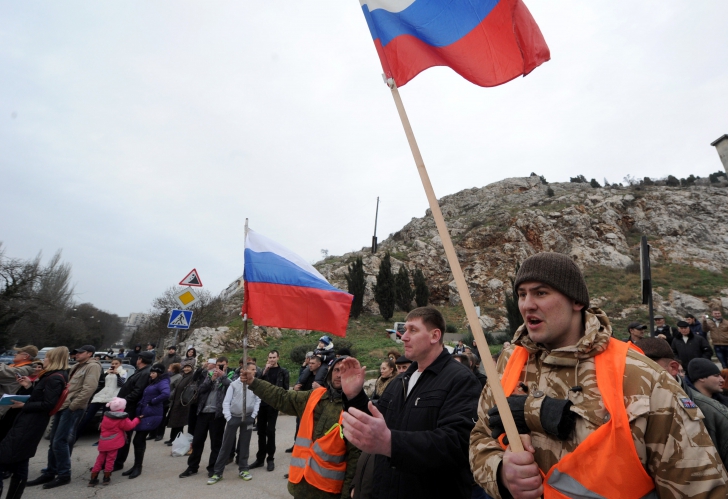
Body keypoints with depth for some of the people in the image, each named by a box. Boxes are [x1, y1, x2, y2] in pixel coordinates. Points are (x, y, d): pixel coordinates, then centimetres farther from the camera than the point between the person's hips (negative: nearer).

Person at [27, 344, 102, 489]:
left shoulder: (93, 366, -12)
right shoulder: (77, 366, 19)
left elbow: (89, 389, -20)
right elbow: (67, 385, 22)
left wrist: (72, 405, -17)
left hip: (73, 408, -9)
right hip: (63, 406, 9)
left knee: (60, 441, -7)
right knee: (53, 441, 14)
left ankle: (64, 475, 5)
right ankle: (49, 473, 25)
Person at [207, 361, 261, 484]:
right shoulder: (234, 384, -9)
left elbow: (257, 401, 0)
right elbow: (226, 402, -6)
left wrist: (253, 416, -4)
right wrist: (228, 418, -10)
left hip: (248, 418, 1)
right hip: (234, 417, -1)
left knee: (244, 444, 11)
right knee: (226, 444, 5)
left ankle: (243, 469, 26)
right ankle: (217, 472, 18)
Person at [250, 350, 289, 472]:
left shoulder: (283, 372, 1)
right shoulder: (265, 370, 11)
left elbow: (285, 388, -1)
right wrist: (264, 372, -11)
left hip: (273, 404, -4)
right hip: (262, 403, 4)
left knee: (270, 431, -2)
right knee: (261, 431, 9)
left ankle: (270, 459, 11)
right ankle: (260, 458, 20)